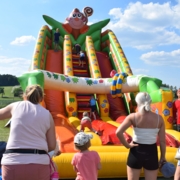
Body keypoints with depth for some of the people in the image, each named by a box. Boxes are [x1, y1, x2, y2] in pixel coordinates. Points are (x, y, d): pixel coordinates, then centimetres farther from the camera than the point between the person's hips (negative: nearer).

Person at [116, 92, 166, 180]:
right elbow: (162, 141, -2)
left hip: (136, 152, -1)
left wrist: (127, 145, -7)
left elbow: (118, 132, -20)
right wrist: (162, 157, 10)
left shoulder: (133, 117, -11)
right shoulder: (159, 118, -6)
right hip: (151, 153, 1)